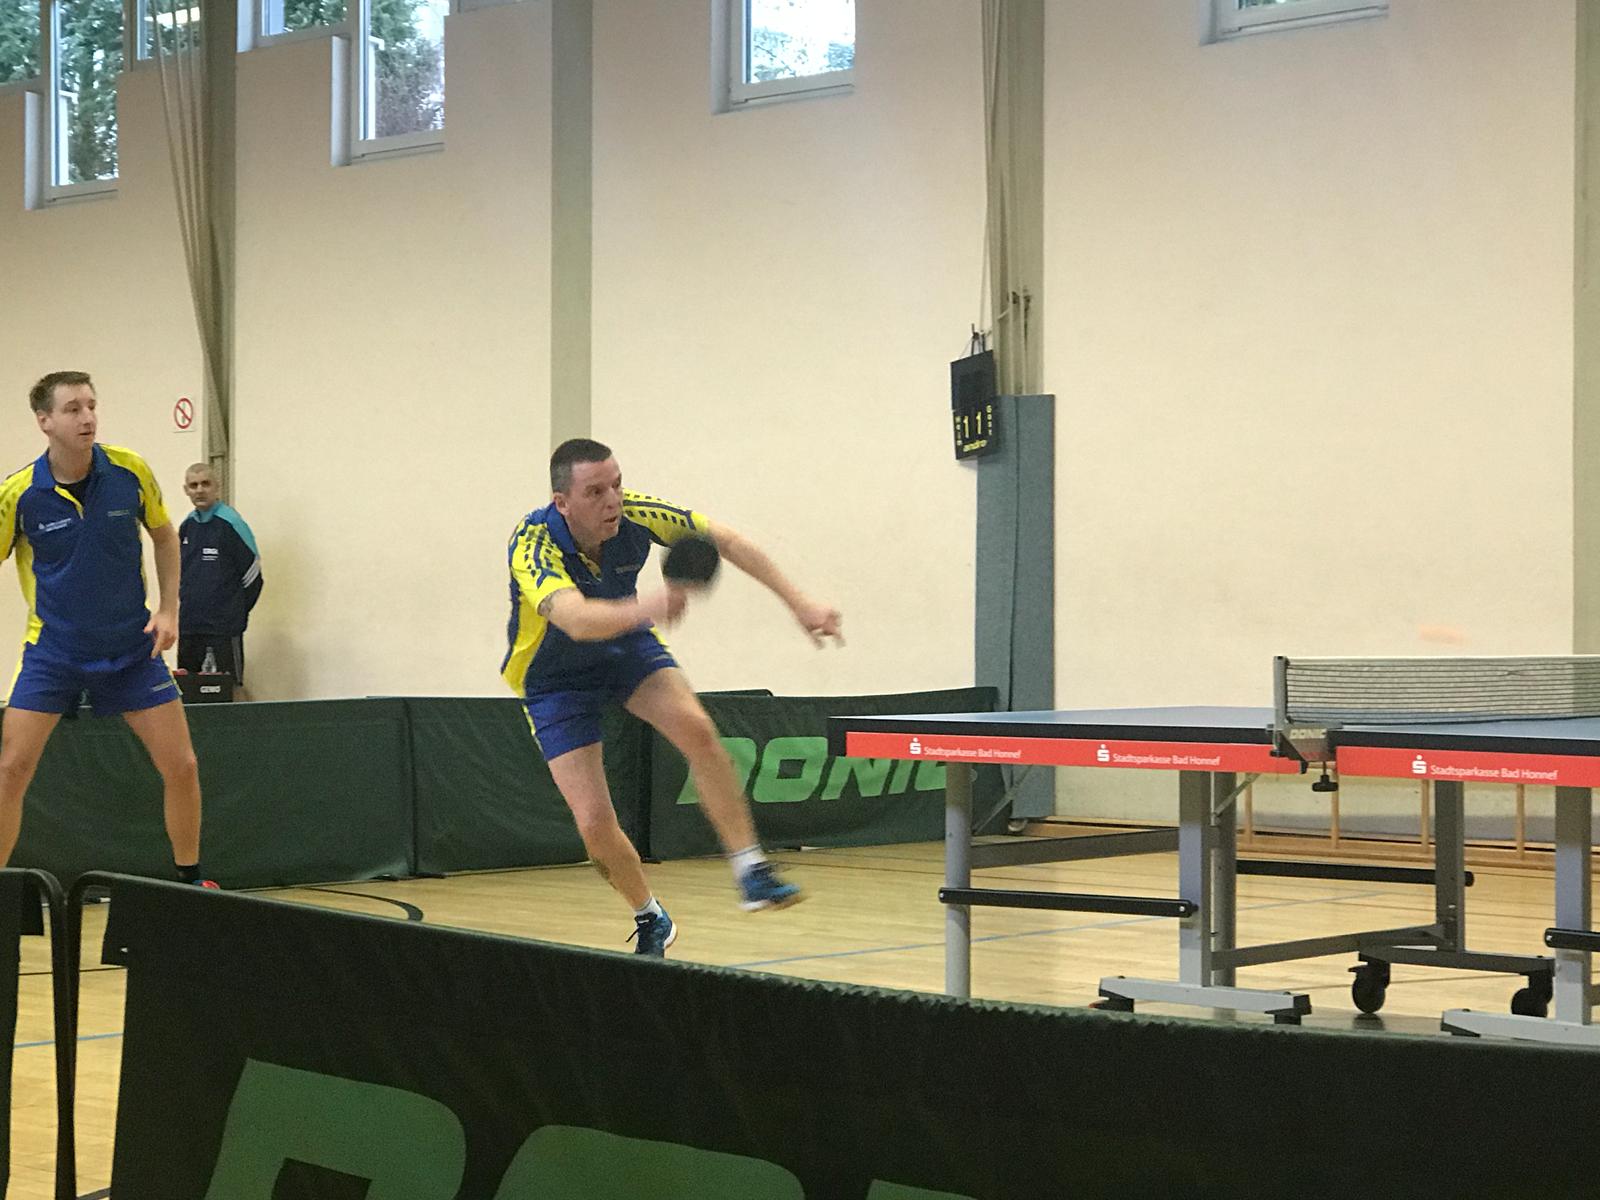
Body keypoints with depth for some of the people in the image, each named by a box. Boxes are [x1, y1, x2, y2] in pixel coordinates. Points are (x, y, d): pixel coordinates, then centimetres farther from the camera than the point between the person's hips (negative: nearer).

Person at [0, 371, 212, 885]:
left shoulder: (130, 471, -9)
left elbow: (164, 536, 8)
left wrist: (169, 608, -1)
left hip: (132, 648, 2)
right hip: (52, 652, -1)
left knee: (181, 766, -1)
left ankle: (191, 879, 18)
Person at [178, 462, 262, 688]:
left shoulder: (230, 523, -8)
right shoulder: (187, 526, 12)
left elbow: (252, 577, -6)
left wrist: (234, 614, 0)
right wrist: (187, 606, 14)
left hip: (223, 630, -7)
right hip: (188, 628, 7)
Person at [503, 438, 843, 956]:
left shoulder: (634, 514, -24)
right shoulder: (533, 545, -36)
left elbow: (726, 541, -15)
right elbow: (577, 620, -55)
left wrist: (799, 602, -20)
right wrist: (646, 607, -74)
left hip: (629, 648, 3)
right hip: (556, 677, -3)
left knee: (696, 729, -26)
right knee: (595, 823, -11)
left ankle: (751, 871, -17)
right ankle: (650, 922, 16)